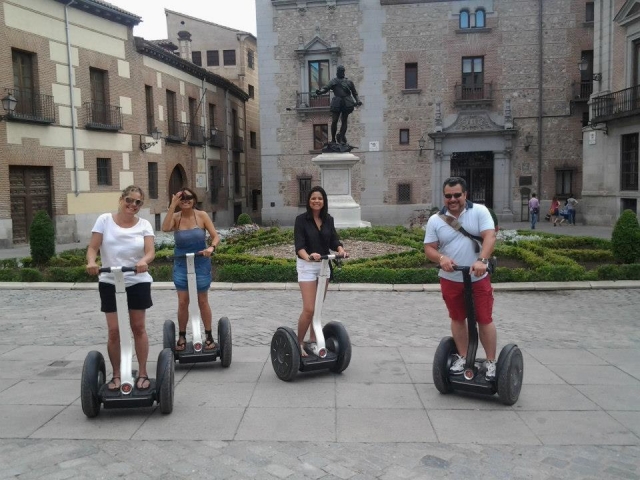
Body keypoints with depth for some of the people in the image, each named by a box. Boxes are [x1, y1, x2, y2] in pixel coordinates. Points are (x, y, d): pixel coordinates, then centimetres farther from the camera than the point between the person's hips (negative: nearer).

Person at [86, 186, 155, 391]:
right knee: (114, 330, 2)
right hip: (110, 283, 0)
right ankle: (116, 375, 17)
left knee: (138, 327, 7)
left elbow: (150, 251, -10)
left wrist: (144, 261, -33)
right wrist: (91, 262, -26)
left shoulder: (144, 224, 0)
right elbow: (93, 247, -4)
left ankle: (142, 373, 18)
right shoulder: (104, 220, -1)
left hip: (138, 283, 0)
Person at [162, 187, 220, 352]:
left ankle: (209, 336, 21)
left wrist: (211, 247, -30)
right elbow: (165, 228, -25)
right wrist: (172, 205, -25)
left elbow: (216, 236, -9)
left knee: (203, 301, 8)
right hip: (181, 265, 1)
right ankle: (181, 337, 18)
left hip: (201, 264, -1)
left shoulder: (202, 215, -6)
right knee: (182, 302, 4)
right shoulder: (176, 217, -4)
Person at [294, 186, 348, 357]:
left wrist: (341, 250, -23)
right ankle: (299, 342, 7)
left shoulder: (328, 219, 4)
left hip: (324, 265, 5)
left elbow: (334, 240, -1)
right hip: (307, 266, -5)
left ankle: (313, 339, 30)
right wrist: (308, 257, -38)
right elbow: (299, 245, -19)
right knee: (309, 309, -10)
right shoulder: (301, 219, -10)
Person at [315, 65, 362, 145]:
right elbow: (326, 88, 0)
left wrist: (357, 101, 2)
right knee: (334, 121, -7)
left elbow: (354, 92, 19)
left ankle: (341, 138, 3)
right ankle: (333, 139, 3)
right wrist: (320, 91, -22)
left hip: (346, 103, 1)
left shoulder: (349, 81, 18)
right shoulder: (333, 81, 14)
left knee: (344, 121, -1)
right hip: (337, 102, -1)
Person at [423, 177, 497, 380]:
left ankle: (491, 362, 16)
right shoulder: (435, 220, -1)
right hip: (450, 279, 2)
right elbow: (429, 248, -2)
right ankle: (462, 357, 27)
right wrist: (441, 258, -24)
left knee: (485, 319, 4)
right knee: (458, 318, 13)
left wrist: (481, 260, -32)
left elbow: (489, 236, -16)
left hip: (478, 278, -2)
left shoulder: (479, 211, -6)